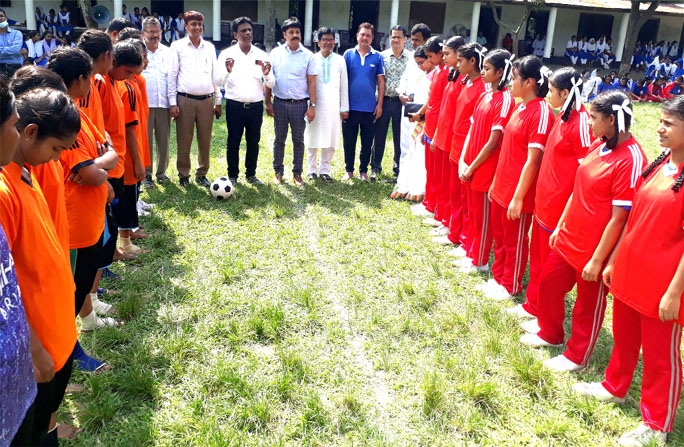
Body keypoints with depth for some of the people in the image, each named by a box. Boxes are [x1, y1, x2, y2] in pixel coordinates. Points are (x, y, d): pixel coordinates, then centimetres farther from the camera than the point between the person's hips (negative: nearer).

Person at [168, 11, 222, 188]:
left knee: (205, 140, 7)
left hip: (207, 100, 3)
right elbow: (172, 75, 0)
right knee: (184, 140, 2)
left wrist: (218, 101, 10)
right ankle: (183, 174, 14)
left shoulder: (210, 47, 11)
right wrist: (172, 102, -5)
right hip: (185, 100, -3)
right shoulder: (177, 46, 1)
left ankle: (202, 174, 19)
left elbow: (215, 74, 14)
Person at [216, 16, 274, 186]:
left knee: (253, 142, 11)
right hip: (235, 106, -2)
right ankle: (232, 175, 16)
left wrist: (267, 74, -18)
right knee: (233, 142, 4)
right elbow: (219, 81, -8)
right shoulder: (227, 54, -1)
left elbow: (271, 84, 3)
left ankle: (251, 174, 24)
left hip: (256, 106, 2)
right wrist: (228, 71, -27)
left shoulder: (262, 55, 5)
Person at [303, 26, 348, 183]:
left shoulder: (340, 60, 6)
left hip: (333, 106, 1)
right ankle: (312, 169, 18)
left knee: (331, 140, 2)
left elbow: (344, 86, 7)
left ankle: (324, 170, 14)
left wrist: (344, 108, 4)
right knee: (312, 139, 5)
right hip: (315, 105, -1)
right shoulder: (312, 59, 1)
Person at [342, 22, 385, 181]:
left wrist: (379, 104, -3)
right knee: (349, 141, 8)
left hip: (370, 108, 0)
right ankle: (349, 170, 21)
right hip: (350, 107, 0)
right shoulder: (348, 54, 1)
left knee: (367, 142, 9)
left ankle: (363, 170, 22)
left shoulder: (377, 57, 1)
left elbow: (381, 82, 3)